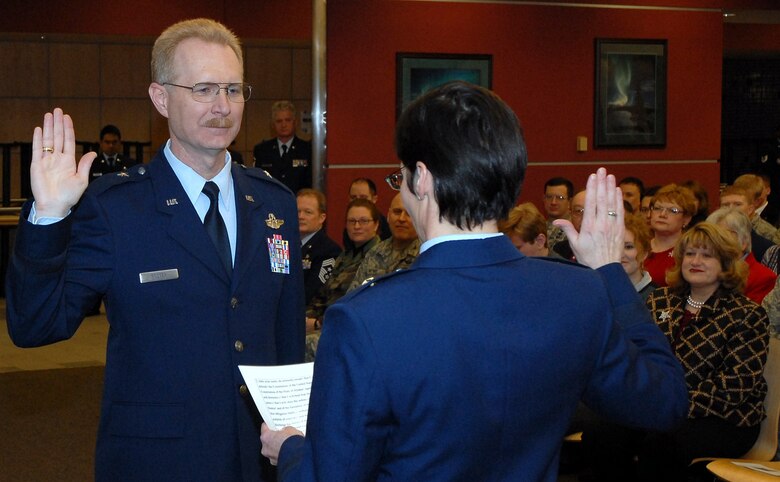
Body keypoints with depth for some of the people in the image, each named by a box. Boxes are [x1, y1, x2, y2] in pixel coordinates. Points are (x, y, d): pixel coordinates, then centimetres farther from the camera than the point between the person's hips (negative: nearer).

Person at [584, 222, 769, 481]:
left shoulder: (747, 315, 0)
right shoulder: (660, 300, 15)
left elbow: (736, 385, -10)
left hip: (723, 421, -4)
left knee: (660, 444, -35)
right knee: (600, 436, -24)